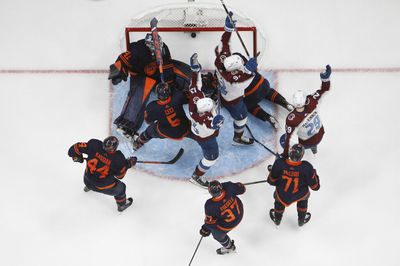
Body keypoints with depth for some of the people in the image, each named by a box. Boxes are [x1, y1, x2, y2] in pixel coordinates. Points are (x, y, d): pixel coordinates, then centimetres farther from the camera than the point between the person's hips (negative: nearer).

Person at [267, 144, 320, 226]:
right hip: (300, 195, 0)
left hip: (282, 194, 1)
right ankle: (302, 220, 54)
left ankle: (277, 219, 60)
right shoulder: (306, 167, -31)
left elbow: (272, 181, -12)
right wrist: (314, 174, 2)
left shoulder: (279, 163, -30)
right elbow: (315, 186, -16)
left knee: (278, 198, 37)